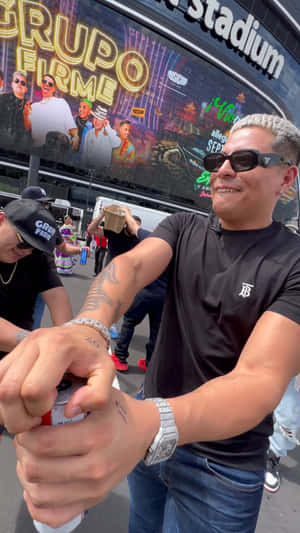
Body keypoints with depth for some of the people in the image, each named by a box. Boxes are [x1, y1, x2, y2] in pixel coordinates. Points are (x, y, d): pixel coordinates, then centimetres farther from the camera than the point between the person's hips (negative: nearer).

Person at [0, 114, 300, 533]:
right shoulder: (183, 227, -4)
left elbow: (261, 377, -28)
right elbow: (133, 264, -22)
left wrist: (148, 425, -47)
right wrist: (86, 328, -45)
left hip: (221, 466, -3)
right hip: (152, 436, 4)